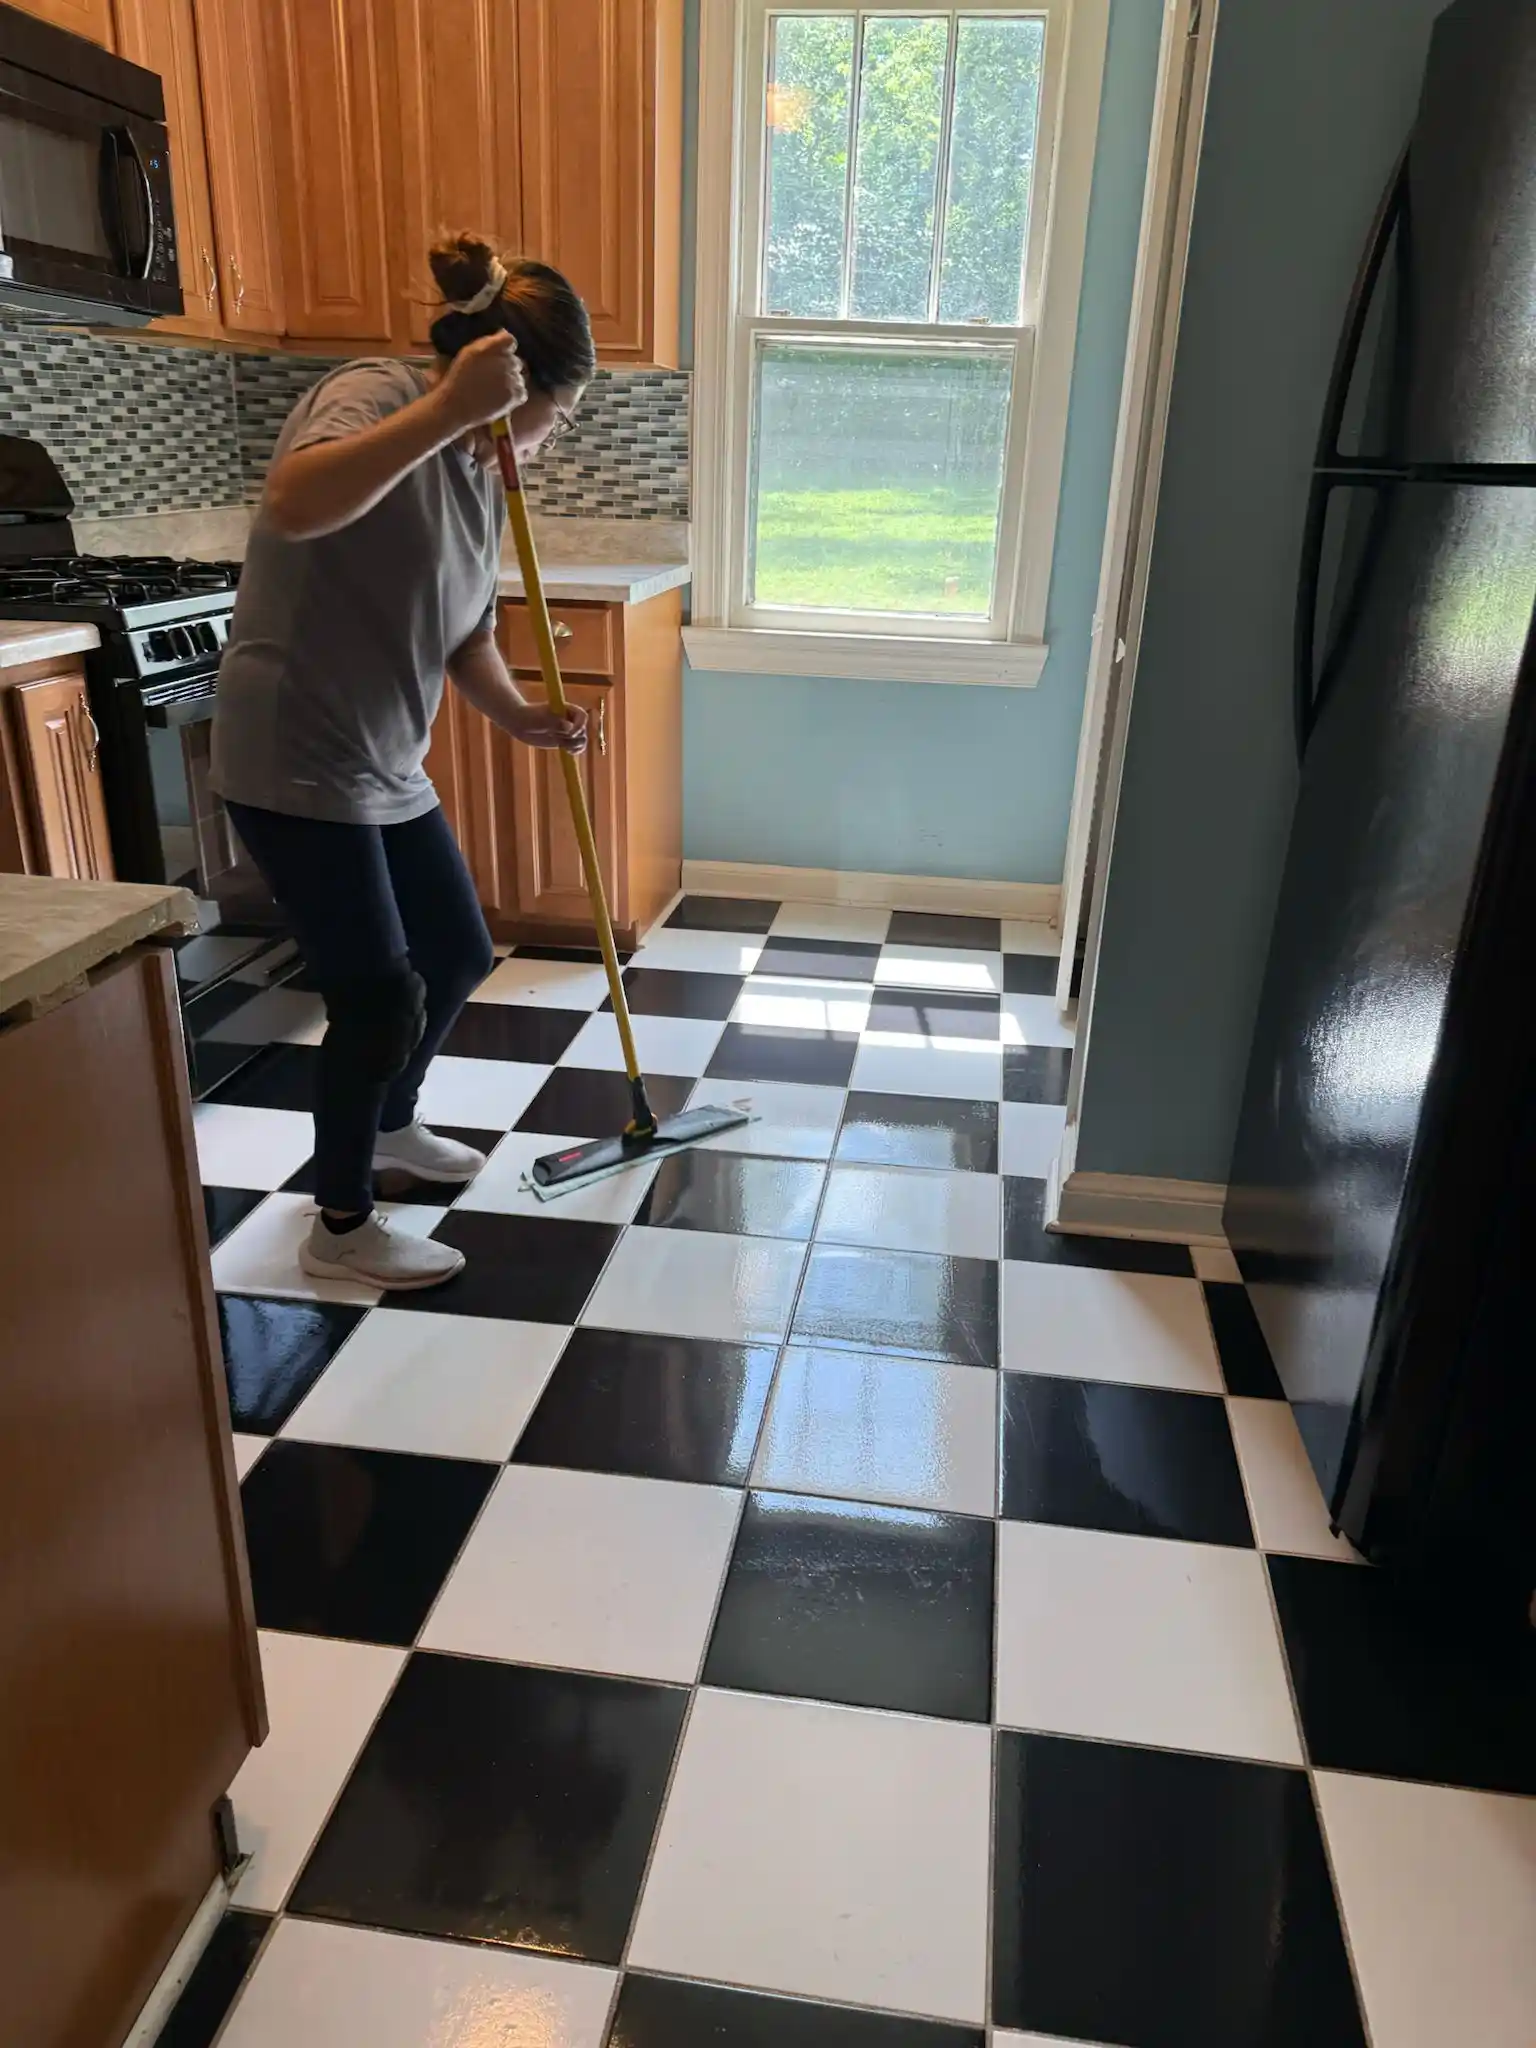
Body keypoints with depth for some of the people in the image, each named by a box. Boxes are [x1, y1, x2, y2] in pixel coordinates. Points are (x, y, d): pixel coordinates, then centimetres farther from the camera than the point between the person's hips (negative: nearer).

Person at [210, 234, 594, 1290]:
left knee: (460, 954, 18)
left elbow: (466, 633, 12)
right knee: (380, 995, -4)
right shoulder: (375, 394, -16)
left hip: (388, 767, 9)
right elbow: (293, 504, -38)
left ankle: (390, 1122, 45)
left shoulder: (481, 470, 10)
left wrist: (520, 715, -6)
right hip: (297, 763, -9)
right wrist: (450, 407, -38)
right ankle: (342, 1226, 17)